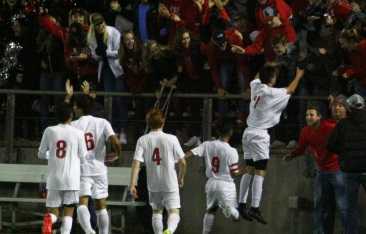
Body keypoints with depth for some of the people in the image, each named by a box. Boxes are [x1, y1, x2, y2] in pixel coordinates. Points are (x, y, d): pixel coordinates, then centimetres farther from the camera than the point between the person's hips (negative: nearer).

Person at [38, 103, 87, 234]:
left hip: (54, 179, 1)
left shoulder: (49, 131, 1)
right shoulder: (78, 133, -2)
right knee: (68, 212, 8)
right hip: (72, 179, -1)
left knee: (52, 212, 8)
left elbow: (41, 154, 8)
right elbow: (83, 158, 5)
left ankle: (48, 220, -26)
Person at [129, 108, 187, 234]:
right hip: (170, 183, -2)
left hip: (153, 184, 2)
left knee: (157, 211, 23)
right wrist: (181, 177, 15)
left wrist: (132, 184, -12)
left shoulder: (142, 140, -3)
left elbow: (136, 163, -11)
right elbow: (182, 162, -4)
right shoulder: (171, 139, -6)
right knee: (174, 212, -3)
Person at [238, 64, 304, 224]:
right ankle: (255, 208, -16)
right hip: (260, 134, -7)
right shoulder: (272, 93, -11)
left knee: (249, 170, 13)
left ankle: (241, 205, 14)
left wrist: (268, 69, 39)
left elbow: (257, 78, 30)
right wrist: (298, 76, 22)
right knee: (260, 172, -9)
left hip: (249, 132, 7)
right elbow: (290, 90, 6)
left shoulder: (255, 86, 4)